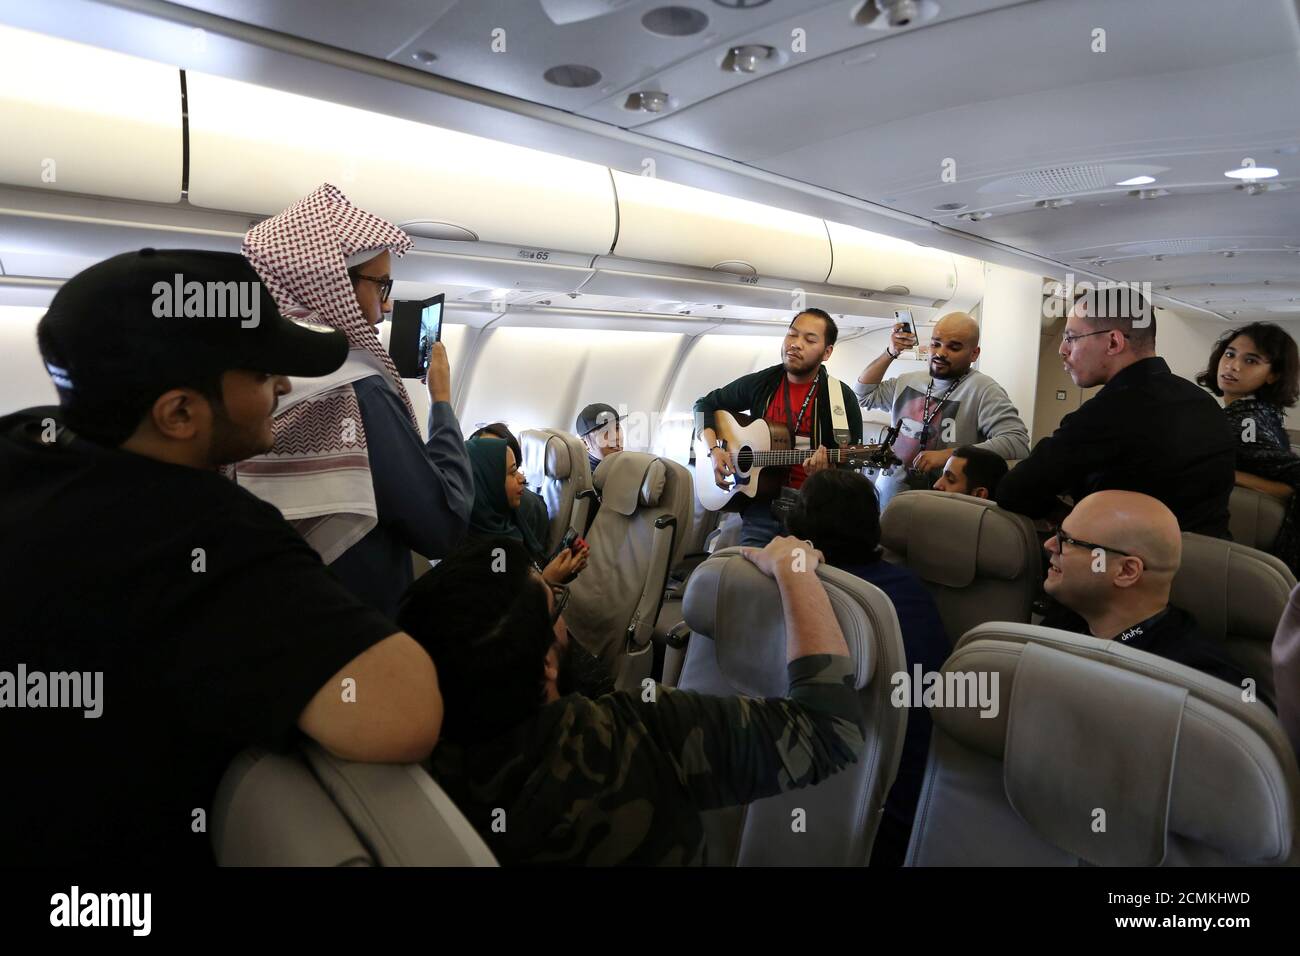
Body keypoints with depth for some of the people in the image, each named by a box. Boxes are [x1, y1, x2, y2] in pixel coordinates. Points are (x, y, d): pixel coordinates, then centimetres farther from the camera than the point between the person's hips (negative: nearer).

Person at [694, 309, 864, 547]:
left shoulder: (841, 398, -2)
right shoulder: (760, 384, 6)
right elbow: (705, 405, 17)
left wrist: (824, 474, -25)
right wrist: (714, 449, 2)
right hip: (760, 503, 2)